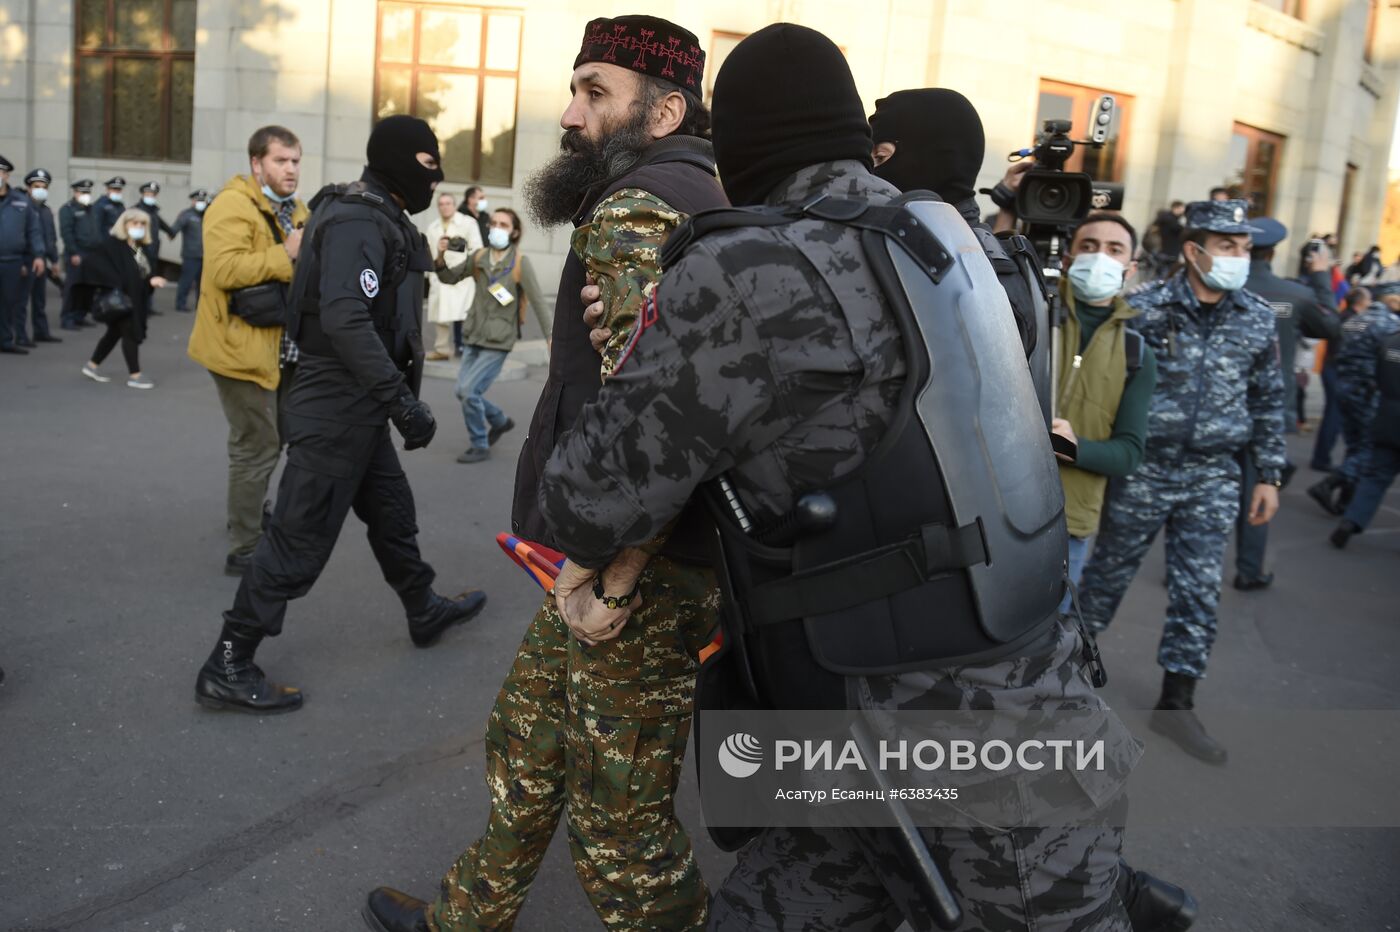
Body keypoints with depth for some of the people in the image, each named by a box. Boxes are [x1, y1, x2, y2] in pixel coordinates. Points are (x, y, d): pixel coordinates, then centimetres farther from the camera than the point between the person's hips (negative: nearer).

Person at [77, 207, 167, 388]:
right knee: (130, 333, -5)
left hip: (135, 299, 8)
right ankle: (134, 375, 3)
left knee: (116, 331, 16)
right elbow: (93, 262, -23)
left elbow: (145, 271, 13)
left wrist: (152, 279, -11)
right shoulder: (112, 244, -14)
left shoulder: (141, 248, 11)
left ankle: (92, 365, 30)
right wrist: (114, 287, -26)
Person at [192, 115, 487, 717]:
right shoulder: (358, 222, -18)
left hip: (357, 409, 10)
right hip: (336, 411, -10)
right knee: (299, 539, -3)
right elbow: (346, 320, -30)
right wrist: (403, 401, -31)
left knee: (392, 512, 23)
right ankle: (226, 670, 8)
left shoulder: (377, 217, 14)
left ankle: (425, 612, 42)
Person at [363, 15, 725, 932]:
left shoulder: (633, 211, -18)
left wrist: (610, 575, -20)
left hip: (639, 580, -11)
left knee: (620, 822, 6)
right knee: (528, 740, 26)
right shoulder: (705, 201, 14)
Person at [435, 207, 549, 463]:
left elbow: (537, 301, -12)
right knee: (464, 392, 11)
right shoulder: (479, 257, 3)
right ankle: (500, 421, 35)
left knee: (469, 391, -13)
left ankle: (480, 446, 5)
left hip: (498, 341, -6)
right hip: (473, 337, 6)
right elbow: (450, 278, 12)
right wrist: (441, 257, -8)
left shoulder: (520, 263, -11)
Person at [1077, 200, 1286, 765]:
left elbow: (1267, 401, 11)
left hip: (1213, 479, 3)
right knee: (1110, 571, 10)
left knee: (1199, 593, 5)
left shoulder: (1258, 320, 2)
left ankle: (1176, 702, 18)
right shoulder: (1147, 309, -10)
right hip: (1144, 470, -3)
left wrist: (1269, 475, 9)